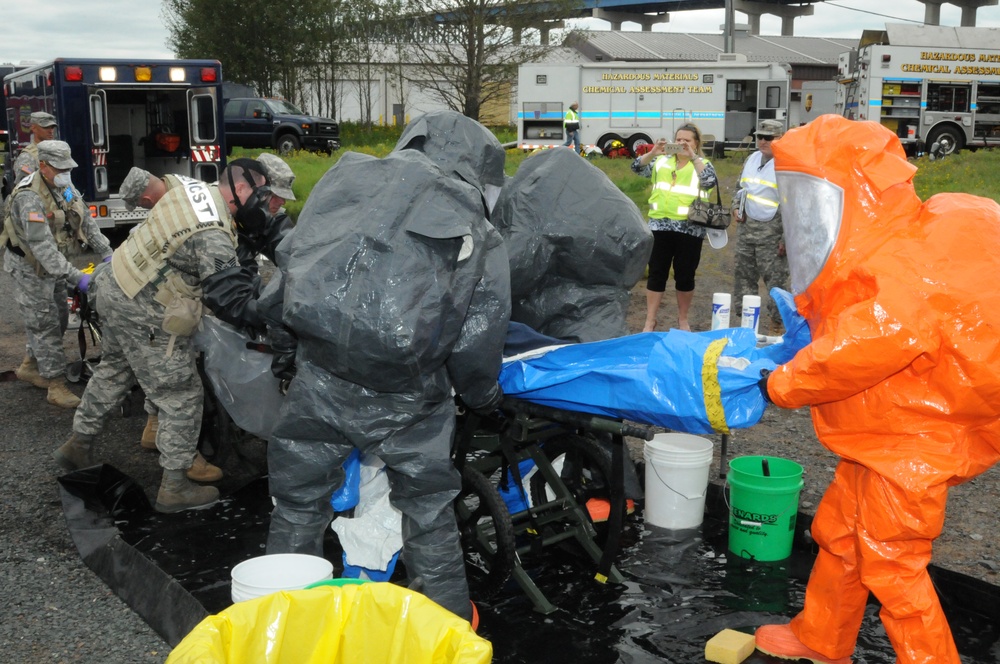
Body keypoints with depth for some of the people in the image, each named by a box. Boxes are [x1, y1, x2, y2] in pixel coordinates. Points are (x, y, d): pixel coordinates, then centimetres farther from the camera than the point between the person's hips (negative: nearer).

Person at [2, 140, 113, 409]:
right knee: (45, 325, -4)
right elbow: (42, 246, -35)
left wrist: (107, 253, -9)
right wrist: (75, 277, -39)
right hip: (31, 268, -8)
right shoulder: (30, 198, -29)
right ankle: (56, 386, 3)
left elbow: (86, 222, 1)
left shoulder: (65, 187, -2)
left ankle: (29, 366, 35)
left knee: (59, 318, 17)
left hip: (54, 264, 8)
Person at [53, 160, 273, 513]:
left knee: (113, 371, 30)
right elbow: (230, 301, -32)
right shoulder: (214, 236, -28)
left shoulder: (192, 189, -2)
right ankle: (174, 487, 13)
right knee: (182, 397, 2)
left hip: (114, 286, 10)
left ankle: (77, 445, 47)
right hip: (142, 318, -10)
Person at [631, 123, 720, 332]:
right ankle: (650, 321, 11)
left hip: (689, 230, -2)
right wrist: (653, 153, -15)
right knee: (657, 273, 4)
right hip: (661, 227, 2)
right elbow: (637, 168, 1)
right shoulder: (662, 161, 10)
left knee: (685, 276, 7)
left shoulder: (702, 165, 3)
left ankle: (683, 319, 24)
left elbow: (710, 181, -17)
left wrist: (693, 157, -21)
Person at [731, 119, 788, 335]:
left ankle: (775, 325, 7)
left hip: (771, 234, -7)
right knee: (744, 275, 12)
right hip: (747, 228, 7)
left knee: (775, 280, -3)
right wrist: (736, 207, 8)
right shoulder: (752, 159, 12)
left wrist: (786, 238, -15)